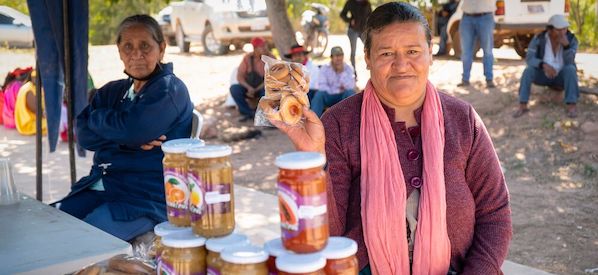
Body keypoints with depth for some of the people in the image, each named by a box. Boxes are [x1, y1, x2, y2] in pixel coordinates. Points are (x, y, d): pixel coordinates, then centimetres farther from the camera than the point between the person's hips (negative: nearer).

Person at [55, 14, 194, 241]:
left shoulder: (169, 89, -5)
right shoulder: (112, 91, 16)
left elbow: (132, 129, -19)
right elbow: (83, 135, 2)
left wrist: (96, 118, 0)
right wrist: (126, 141, -14)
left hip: (147, 199, -7)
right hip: (100, 187, 7)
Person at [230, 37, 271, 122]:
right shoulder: (247, 58, -9)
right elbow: (239, 77, -10)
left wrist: (256, 90, -22)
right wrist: (249, 88, -28)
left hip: (262, 89, -2)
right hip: (248, 88, 2)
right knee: (234, 88, -26)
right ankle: (249, 113, -10)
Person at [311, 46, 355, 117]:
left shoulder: (348, 68, 1)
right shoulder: (325, 68, 0)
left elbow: (351, 87, -13)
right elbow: (322, 86, -11)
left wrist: (342, 72, -19)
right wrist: (338, 90, -15)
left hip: (343, 97, 0)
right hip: (329, 96, 0)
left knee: (350, 92, -31)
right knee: (319, 93, -30)